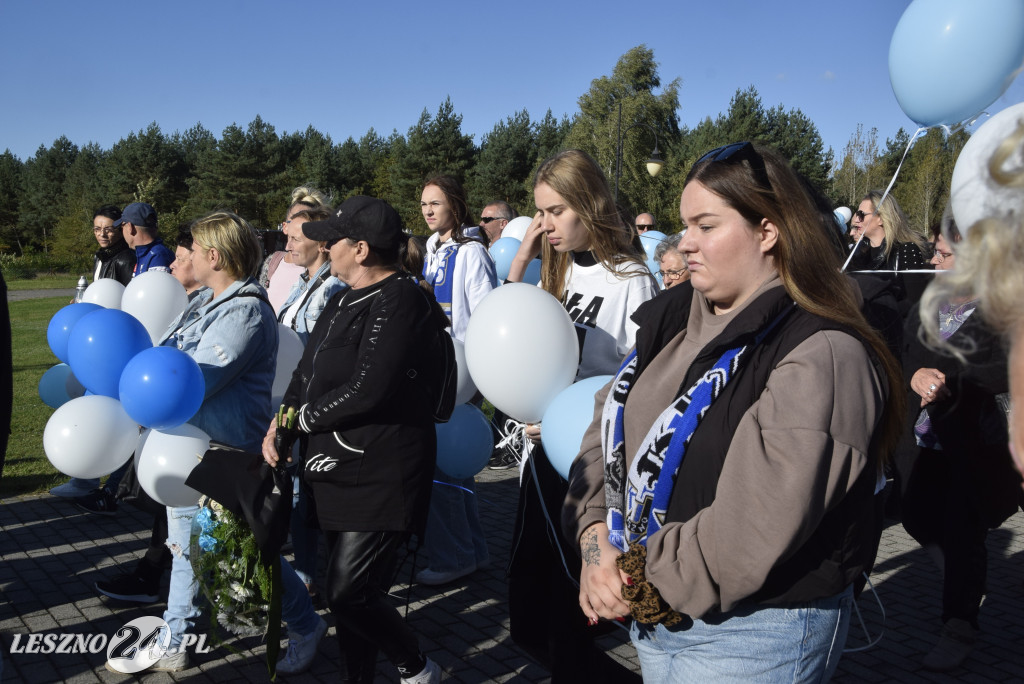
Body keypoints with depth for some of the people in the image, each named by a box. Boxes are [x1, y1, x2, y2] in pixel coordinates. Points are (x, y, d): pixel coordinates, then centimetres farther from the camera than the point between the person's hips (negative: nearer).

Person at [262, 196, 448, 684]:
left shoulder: (400, 301, -17)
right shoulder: (345, 299, 13)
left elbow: (368, 389, -26)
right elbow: (308, 369, 17)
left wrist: (304, 418, -12)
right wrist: (279, 423, 1)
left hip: (380, 476, -9)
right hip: (338, 469, 10)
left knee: (350, 595, -9)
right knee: (345, 592, 18)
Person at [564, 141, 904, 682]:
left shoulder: (823, 357, -21)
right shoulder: (676, 319, 4)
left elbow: (752, 528, -26)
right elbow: (610, 426, 4)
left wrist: (642, 581, -15)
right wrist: (596, 539, -10)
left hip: (754, 634, -7)